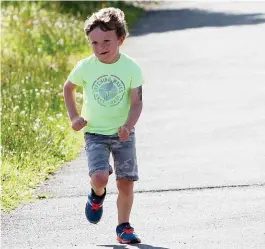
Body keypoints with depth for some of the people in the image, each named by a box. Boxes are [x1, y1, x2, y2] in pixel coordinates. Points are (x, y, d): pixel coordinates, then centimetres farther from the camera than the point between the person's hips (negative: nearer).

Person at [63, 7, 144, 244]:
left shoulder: (131, 68, -10)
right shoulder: (85, 67, -7)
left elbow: (137, 103, -10)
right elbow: (68, 88, 12)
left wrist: (128, 126, -27)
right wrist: (74, 117, 3)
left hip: (123, 134, 1)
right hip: (95, 133, -1)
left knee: (126, 182, 0)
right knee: (100, 177, -20)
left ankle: (123, 227, 16)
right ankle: (97, 195, 15)